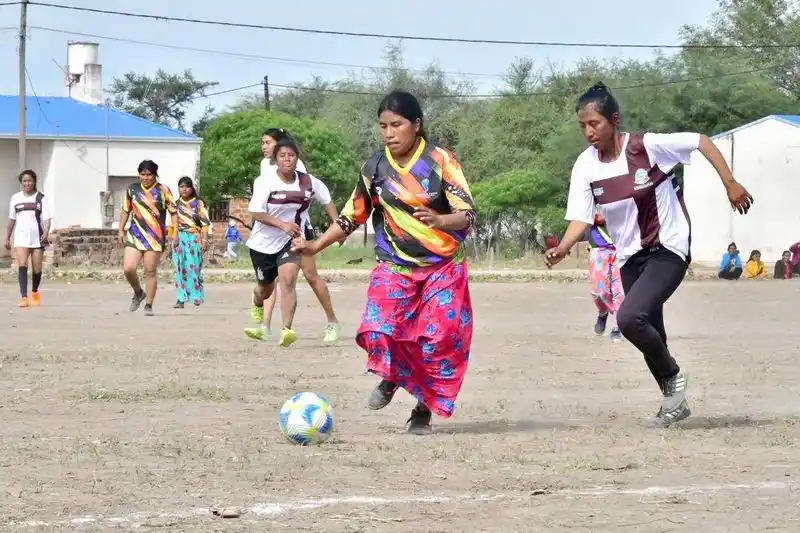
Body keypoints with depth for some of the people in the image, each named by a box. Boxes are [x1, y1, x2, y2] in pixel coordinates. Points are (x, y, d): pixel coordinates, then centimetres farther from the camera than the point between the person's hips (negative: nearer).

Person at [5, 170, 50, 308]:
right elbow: (11, 220, 17)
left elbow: (46, 219, -5)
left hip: (37, 238, -1)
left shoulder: (41, 198, 2)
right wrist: (7, 238, 17)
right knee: (22, 265, -16)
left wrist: (46, 233, -22)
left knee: (37, 269, 4)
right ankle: (23, 297, -24)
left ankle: (35, 293, 30)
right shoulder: (15, 198, 9)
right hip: (21, 238, 1)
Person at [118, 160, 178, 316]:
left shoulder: (163, 190, 0)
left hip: (155, 236, -2)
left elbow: (173, 212, 2)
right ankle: (138, 293, 18)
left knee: (150, 272, -1)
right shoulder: (132, 190, 9)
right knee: (128, 268, -10)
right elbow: (125, 211, 18)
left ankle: (149, 305, 10)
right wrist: (121, 230, 12)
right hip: (135, 234, 2)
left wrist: (176, 233, -4)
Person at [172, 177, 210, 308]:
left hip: (194, 239, -2)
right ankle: (181, 298, -3)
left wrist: (204, 240, -8)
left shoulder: (198, 204, 3)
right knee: (180, 267, -3)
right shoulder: (176, 204, 11)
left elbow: (204, 224, 0)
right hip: (179, 239, 2)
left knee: (194, 267, -6)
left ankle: (196, 296, 6)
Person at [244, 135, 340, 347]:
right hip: (263, 243, 0)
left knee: (288, 281, -24)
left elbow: (326, 201, 11)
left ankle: (286, 329, -31)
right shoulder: (265, 182, -15)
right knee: (265, 288, 17)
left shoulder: (308, 182, -7)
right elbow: (256, 213, -20)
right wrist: (282, 224, -31)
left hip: (290, 242, 0)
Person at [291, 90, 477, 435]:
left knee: (438, 338, -10)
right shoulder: (375, 168, 2)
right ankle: (390, 378, 12)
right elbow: (352, 216, 13)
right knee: (380, 329, -19)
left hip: (443, 267, -2)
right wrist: (317, 246, 7)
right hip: (395, 265, 2)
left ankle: (424, 409, 10)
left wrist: (439, 220, -33)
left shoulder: (440, 161, -8)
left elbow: (467, 214, -13)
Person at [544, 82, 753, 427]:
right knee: (649, 335, 12)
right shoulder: (585, 166, -7)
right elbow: (581, 218, -8)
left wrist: (730, 185, -10)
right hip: (630, 258, 6)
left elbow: (701, 142, -9)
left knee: (629, 318, -24)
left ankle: (673, 377, 0)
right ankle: (674, 402, 33)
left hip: (668, 250, -6)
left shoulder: (647, 147, -19)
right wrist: (562, 248, -26)